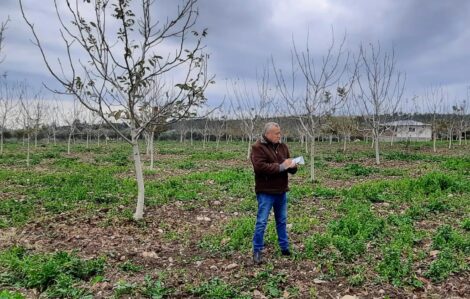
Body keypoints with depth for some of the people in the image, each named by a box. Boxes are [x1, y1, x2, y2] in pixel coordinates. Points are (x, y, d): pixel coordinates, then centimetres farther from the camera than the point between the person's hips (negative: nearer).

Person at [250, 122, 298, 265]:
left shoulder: (282, 146, 9)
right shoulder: (258, 147, -11)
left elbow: (290, 166, 13)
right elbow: (260, 167, -25)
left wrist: (292, 166, -12)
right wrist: (281, 167, -23)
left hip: (281, 191, 7)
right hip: (266, 192, -6)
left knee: (282, 221, 17)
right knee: (262, 222, -1)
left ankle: (284, 247, 30)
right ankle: (257, 251, 10)